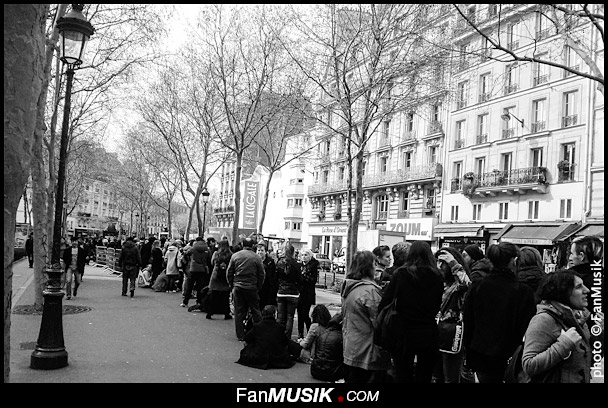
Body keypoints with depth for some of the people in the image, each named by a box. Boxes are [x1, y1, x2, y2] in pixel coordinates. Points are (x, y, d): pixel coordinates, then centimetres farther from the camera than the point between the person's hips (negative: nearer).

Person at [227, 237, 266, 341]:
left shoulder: (235, 256, 1)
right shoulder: (257, 258, -5)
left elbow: (229, 272, 3)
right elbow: (261, 275, -3)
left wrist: (231, 285, 12)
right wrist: (258, 287, 8)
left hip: (237, 287, 1)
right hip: (252, 288, -1)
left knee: (239, 312, 7)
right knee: (255, 311, 10)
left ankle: (240, 335, 12)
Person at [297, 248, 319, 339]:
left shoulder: (313, 266, -3)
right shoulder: (300, 265, 11)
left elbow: (313, 280, -11)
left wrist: (303, 277, -16)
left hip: (308, 294, -5)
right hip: (299, 292, 5)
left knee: (305, 314, -8)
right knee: (300, 314, 7)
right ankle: (300, 335, 16)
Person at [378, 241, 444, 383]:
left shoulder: (400, 274, -10)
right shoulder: (436, 277, -4)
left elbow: (385, 302, -11)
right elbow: (437, 307, 6)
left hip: (404, 334, -2)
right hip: (429, 335, 2)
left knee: (404, 377, 12)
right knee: (424, 377, 14)